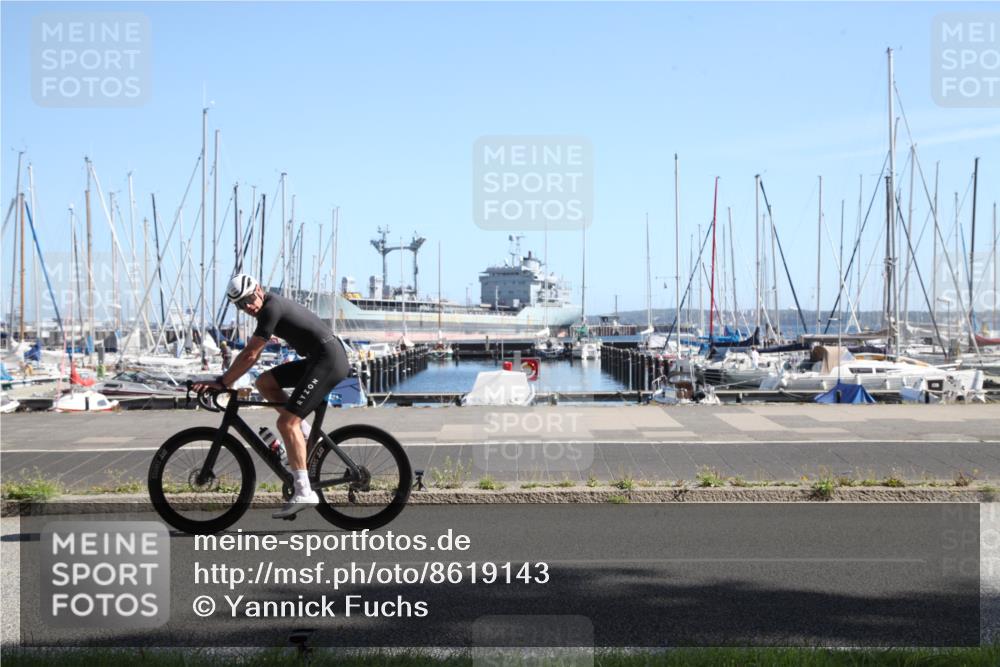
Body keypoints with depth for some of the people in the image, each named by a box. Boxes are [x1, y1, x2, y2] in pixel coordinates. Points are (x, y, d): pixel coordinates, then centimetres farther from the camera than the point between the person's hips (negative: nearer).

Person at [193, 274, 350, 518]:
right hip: (316, 359, 10)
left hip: (329, 360, -10)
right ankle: (304, 432, 11)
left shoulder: (272, 308, -15)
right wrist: (229, 378, 17)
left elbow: (249, 354, -16)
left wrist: (222, 382, -12)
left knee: (286, 422, -15)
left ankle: (303, 493, -18)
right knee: (264, 382, 9)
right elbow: (253, 354, 22)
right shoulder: (271, 305, 15)